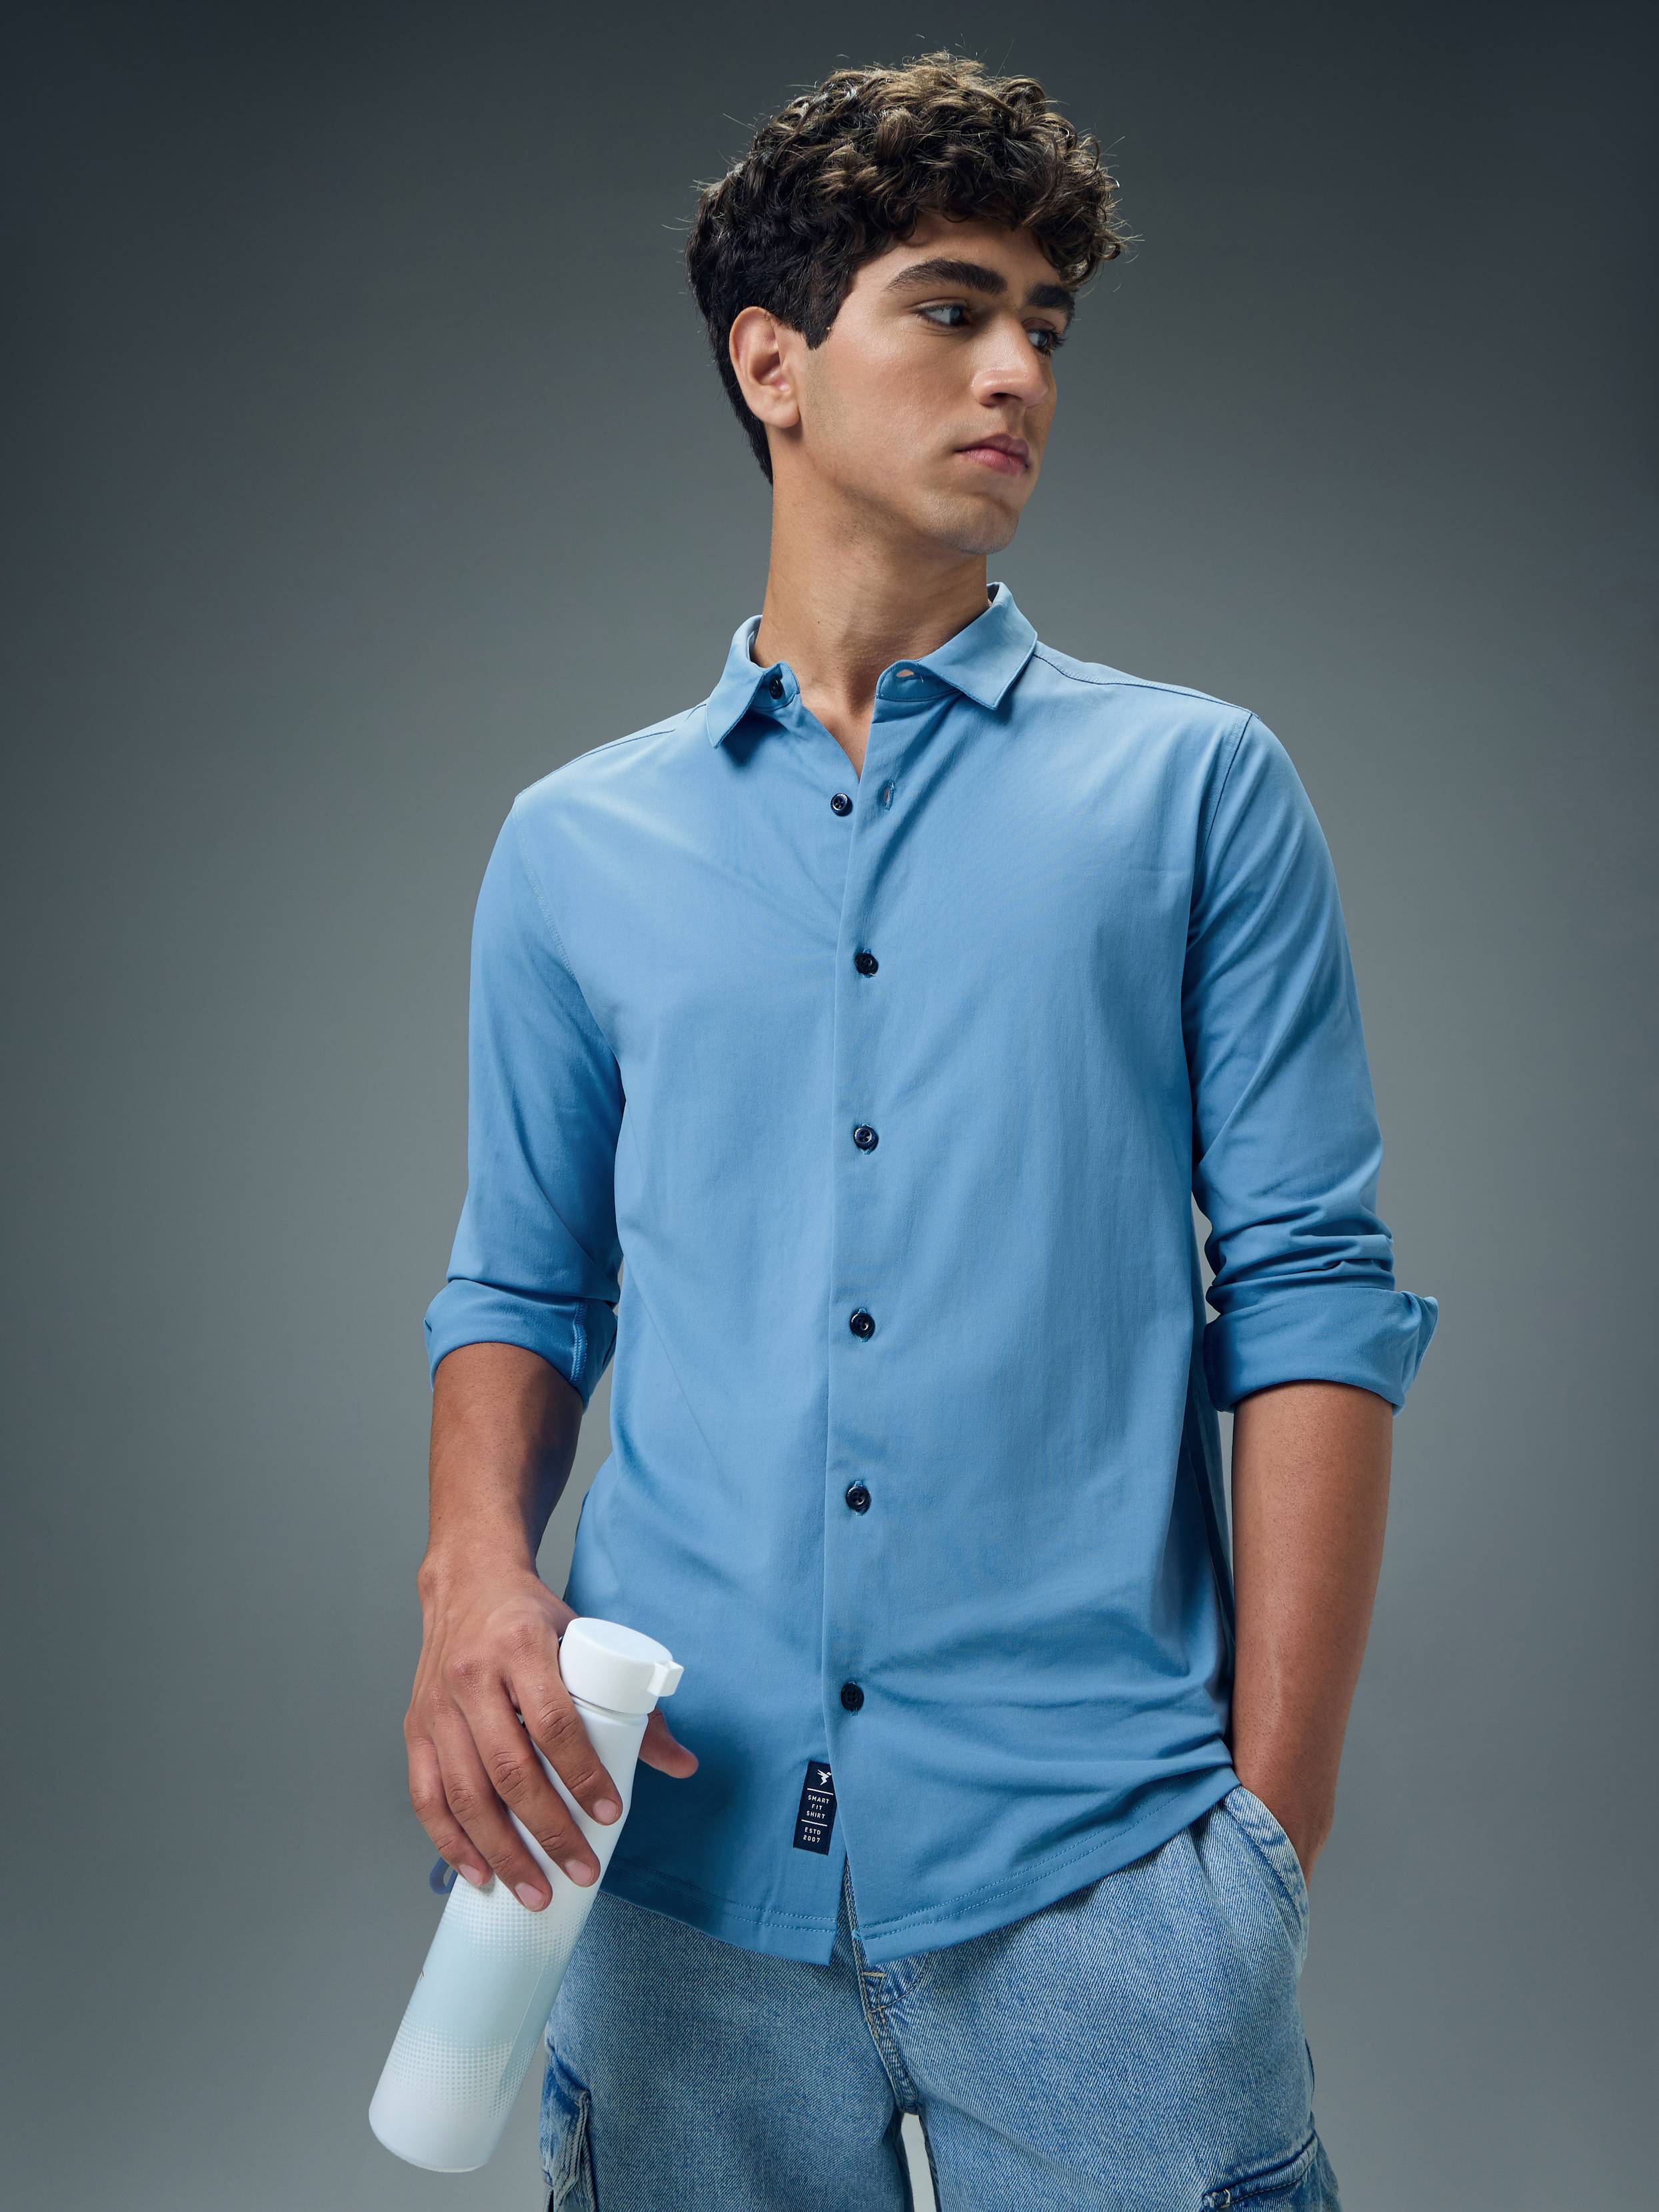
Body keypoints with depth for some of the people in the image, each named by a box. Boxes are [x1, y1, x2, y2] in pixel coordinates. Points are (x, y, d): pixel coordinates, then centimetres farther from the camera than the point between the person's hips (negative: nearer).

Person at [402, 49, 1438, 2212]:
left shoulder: (1194, 787, 3)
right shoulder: (579, 845, 9)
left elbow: (1312, 1297, -1)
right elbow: (523, 1286, 12)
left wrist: (1272, 1824, -6)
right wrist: (476, 1570, -8)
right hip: (679, 1855, 2)